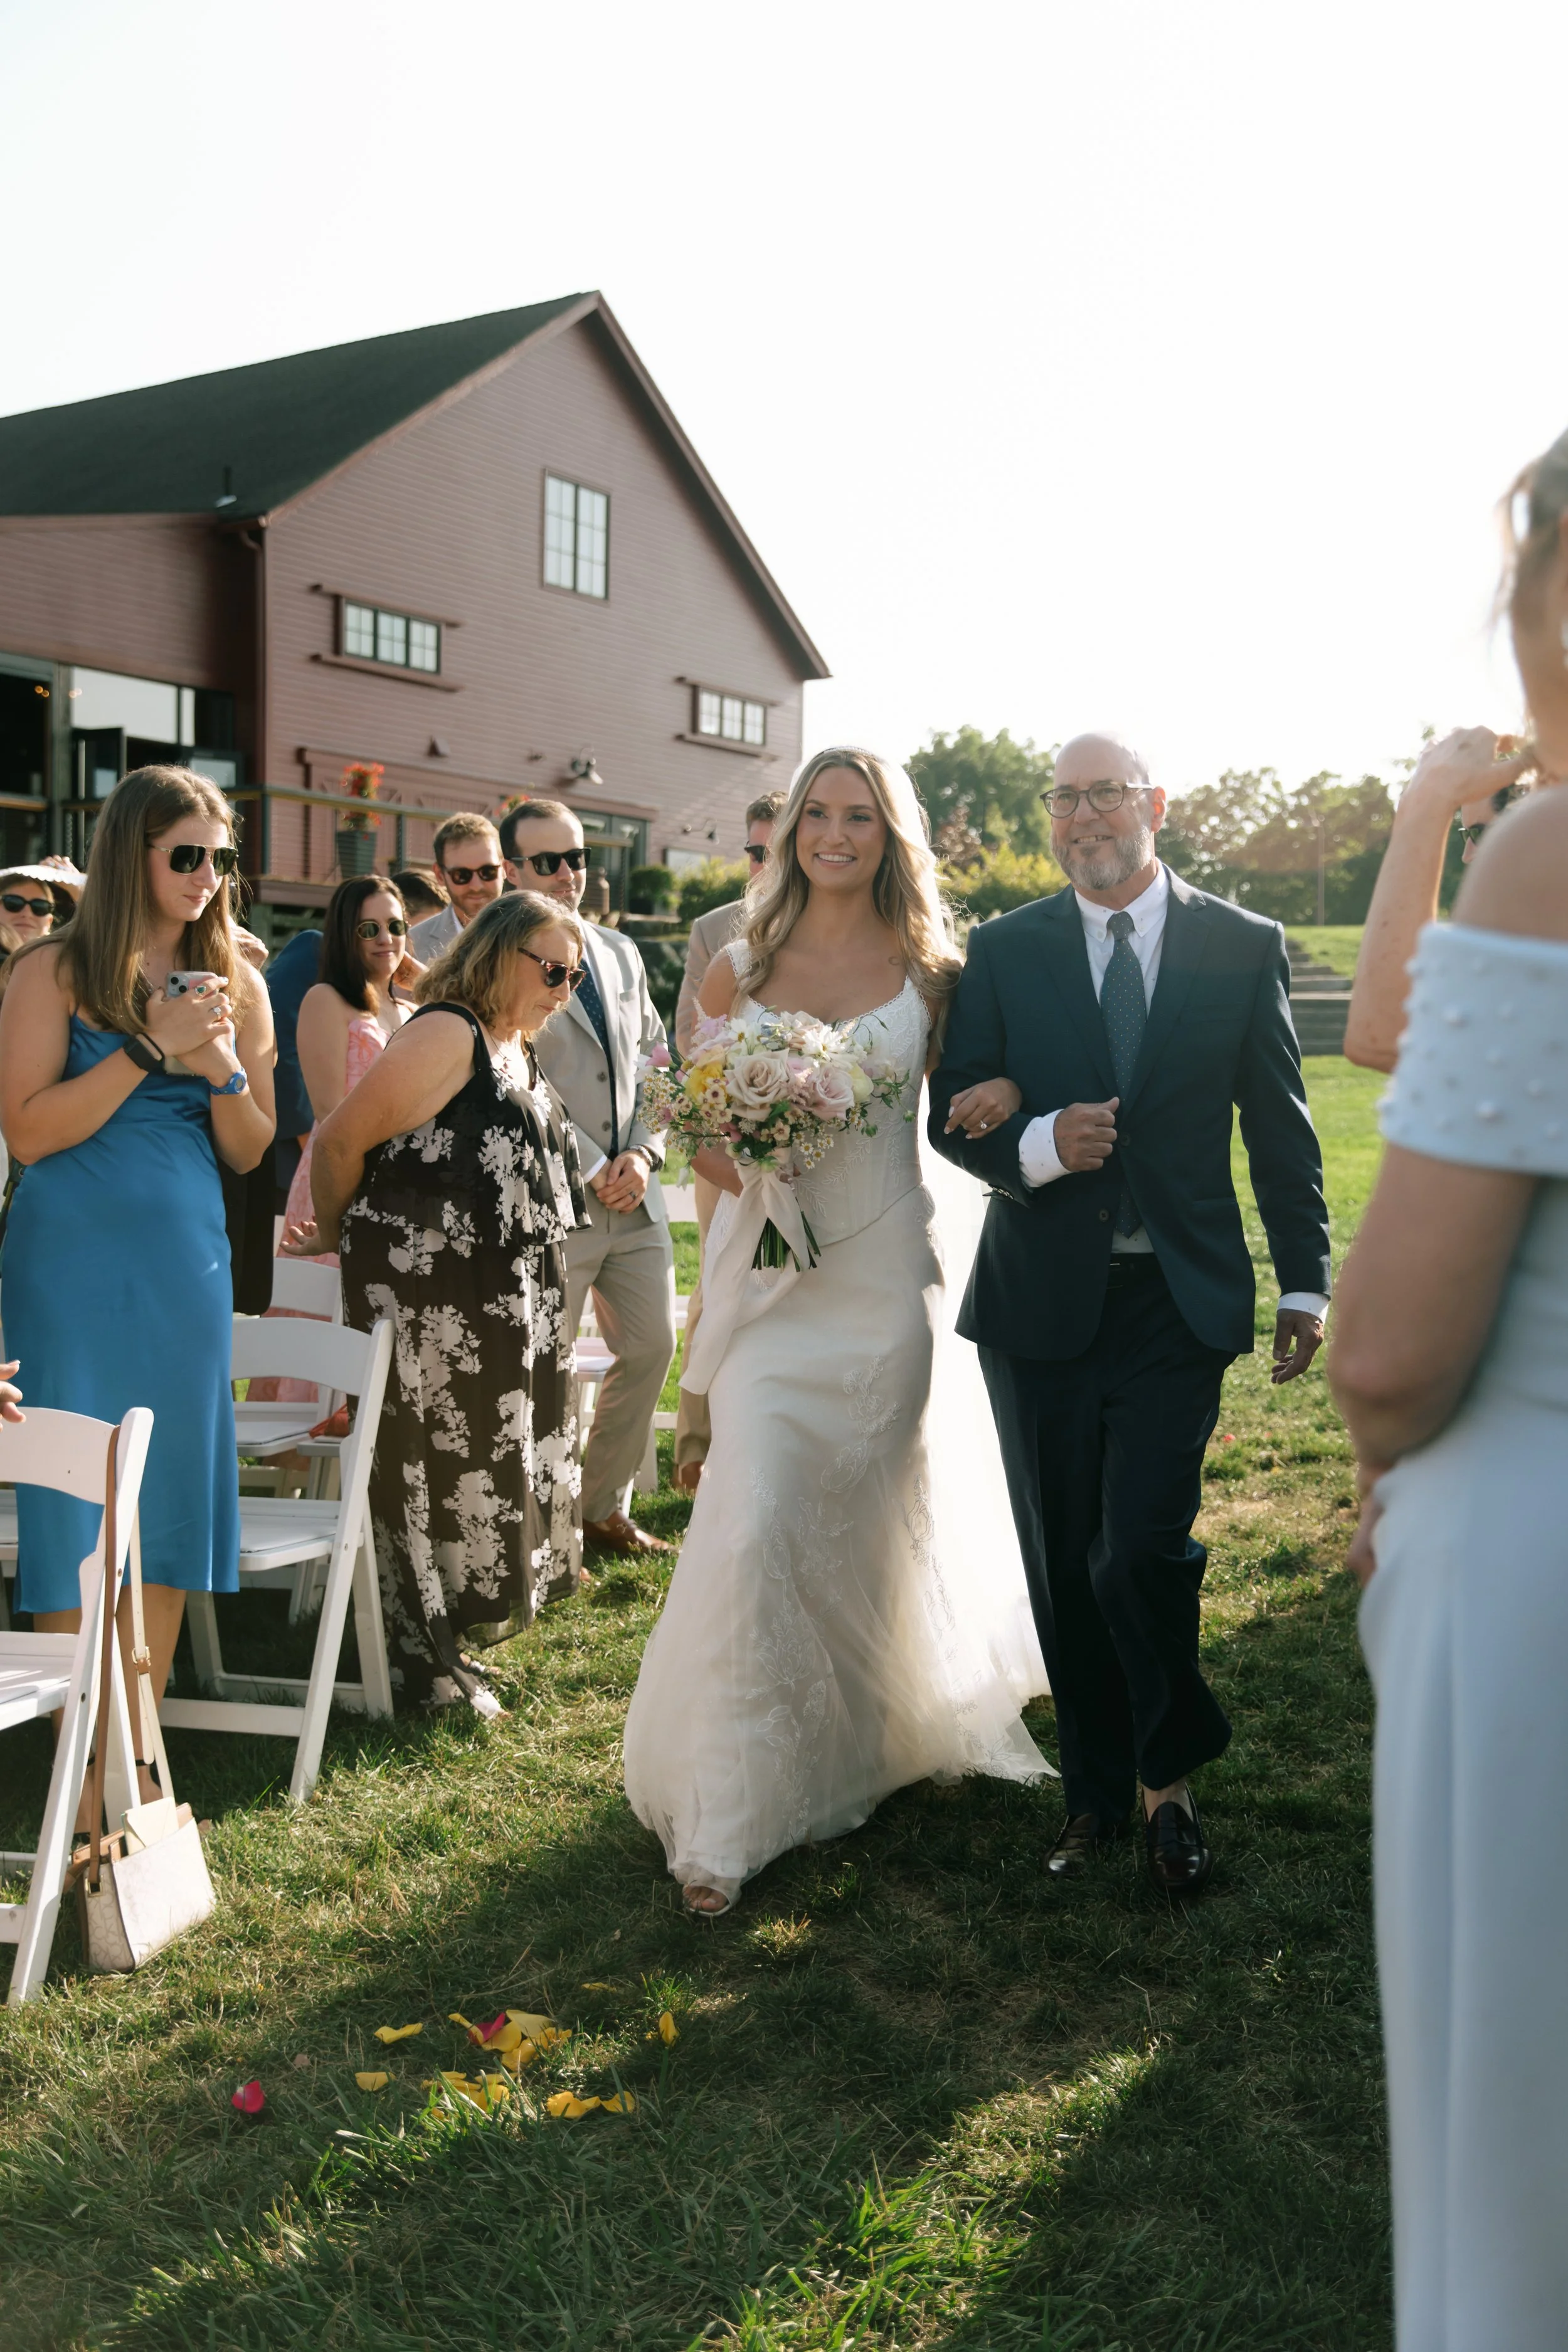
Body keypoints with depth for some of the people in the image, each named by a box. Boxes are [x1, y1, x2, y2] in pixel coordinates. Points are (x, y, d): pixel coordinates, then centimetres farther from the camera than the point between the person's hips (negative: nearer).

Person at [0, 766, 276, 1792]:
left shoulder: (234, 983, 9)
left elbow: (251, 1151, 11)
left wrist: (224, 1071, -9)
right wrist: (152, 1050, -16)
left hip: (187, 1263, 4)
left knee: (172, 1500, 7)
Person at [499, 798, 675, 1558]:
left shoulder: (621, 954, 15)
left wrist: (643, 1154, -1)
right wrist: (591, 1171, -13)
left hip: (635, 1193, 7)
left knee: (650, 1348, 12)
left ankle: (605, 1507, 29)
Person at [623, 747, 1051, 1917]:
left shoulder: (930, 974, 3)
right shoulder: (739, 971, 5)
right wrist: (722, 1151, -9)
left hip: (882, 1275, 0)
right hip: (766, 1271, 0)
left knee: (868, 1520, 12)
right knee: (754, 1523, -9)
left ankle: (873, 1733, 38)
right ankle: (729, 1816, 1)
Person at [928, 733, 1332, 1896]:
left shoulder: (1245, 948, 3)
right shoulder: (1003, 950, 5)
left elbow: (1282, 1129, 7)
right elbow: (955, 1115, 3)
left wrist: (1307, 1281, 6)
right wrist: (1039, 1145, -18)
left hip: (1179, 1305, -2)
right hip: (1042, 1305, 2)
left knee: (1141, 1553, -12)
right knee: (1064, 1568, 10)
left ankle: (1170, 1776, 15)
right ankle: (1098, 1788, 29)